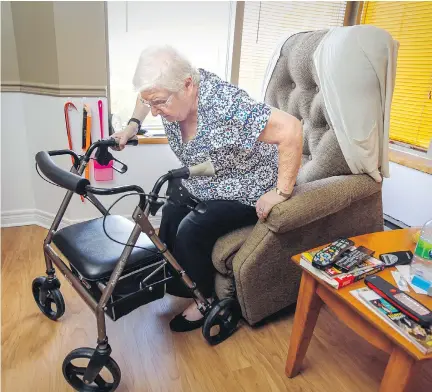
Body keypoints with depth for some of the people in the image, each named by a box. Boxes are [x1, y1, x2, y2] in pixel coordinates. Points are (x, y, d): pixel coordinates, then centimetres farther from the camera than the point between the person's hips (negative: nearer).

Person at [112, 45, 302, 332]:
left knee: (192, 230, -20)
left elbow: (291, 130, -37)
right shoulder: (172, 92, -12)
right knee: (168, 216, 2)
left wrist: (282, 192, -32)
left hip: (246, 192, -8)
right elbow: (147, 96, 13)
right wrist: (133, 125, -2)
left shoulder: (225, 105, -35)